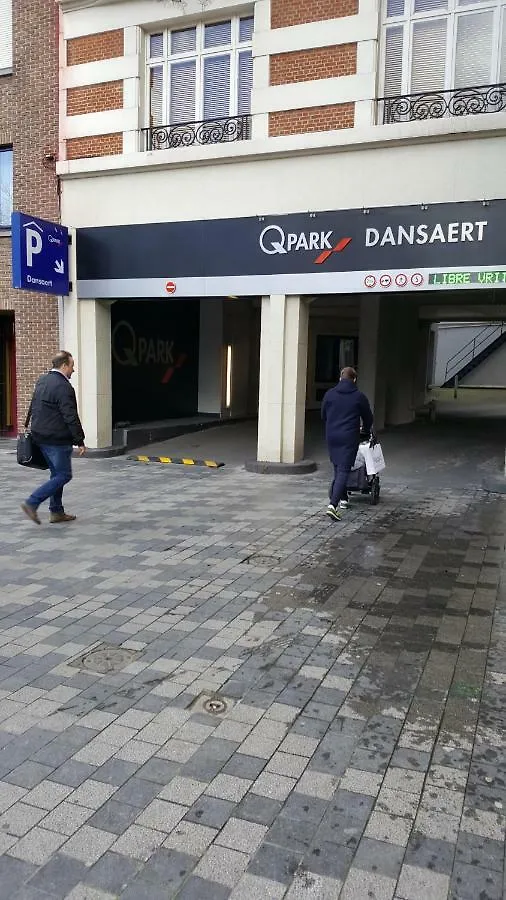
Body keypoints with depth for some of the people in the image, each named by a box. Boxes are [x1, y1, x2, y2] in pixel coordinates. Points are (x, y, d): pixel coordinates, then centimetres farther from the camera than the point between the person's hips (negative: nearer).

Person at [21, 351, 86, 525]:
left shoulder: (41, 381, 12)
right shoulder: (63, 387, -18)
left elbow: (33, 408, 20)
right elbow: (71, 417, -20)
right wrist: (80, 442, -15)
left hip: (40, 437, 10)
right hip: (57, 439, -10)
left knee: (57, 474, 18)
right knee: (64, 475, -2)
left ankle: (56, 511, 22)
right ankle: (32, 503, -6)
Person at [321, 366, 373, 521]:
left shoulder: (330, 394, 5)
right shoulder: (359, 396, -2)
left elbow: (323, 415, 14)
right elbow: (368, 418, 9)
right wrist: (365, 430, 30)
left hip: (331, 437, 4)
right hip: (349, 438, -4)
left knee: (338, 468, 19)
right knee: (344, 470, -6)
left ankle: (342, 499, 26)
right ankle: (333, 504, -18)